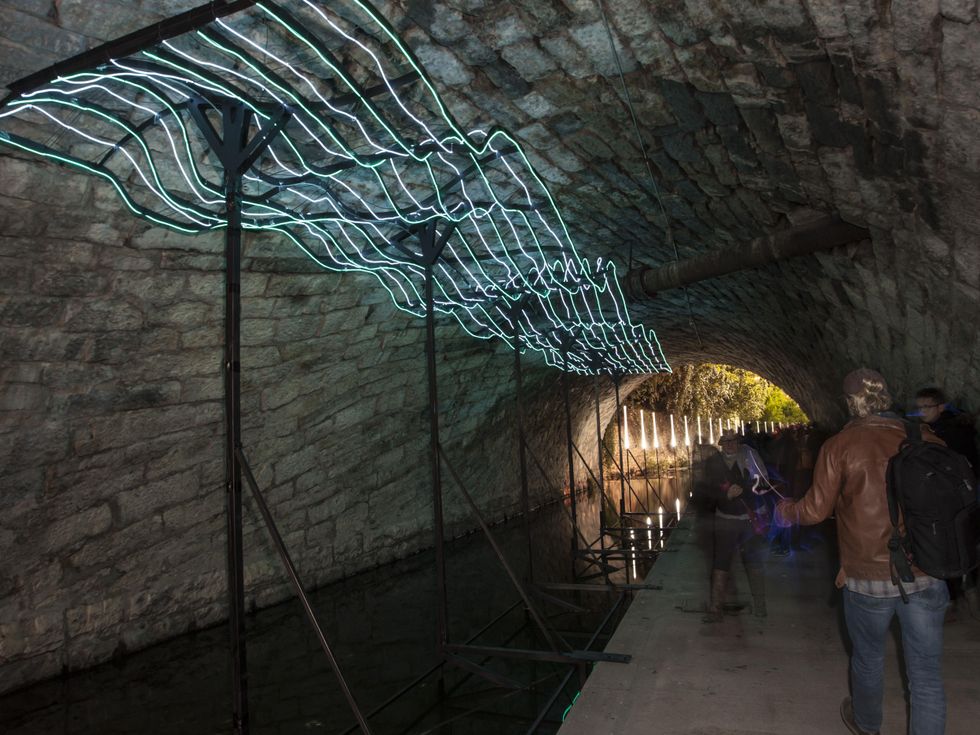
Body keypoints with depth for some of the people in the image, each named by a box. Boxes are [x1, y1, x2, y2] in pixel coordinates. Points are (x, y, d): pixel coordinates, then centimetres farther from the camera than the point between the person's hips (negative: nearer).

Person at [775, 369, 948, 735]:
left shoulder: (839, 446, -10)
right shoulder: (927, 440, -3)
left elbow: (815, 510, -7)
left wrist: (786, 511, 13)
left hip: (869, 577, -1)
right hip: (927, 575, 1)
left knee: (868, 660, 21)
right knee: (927, 674, 11)